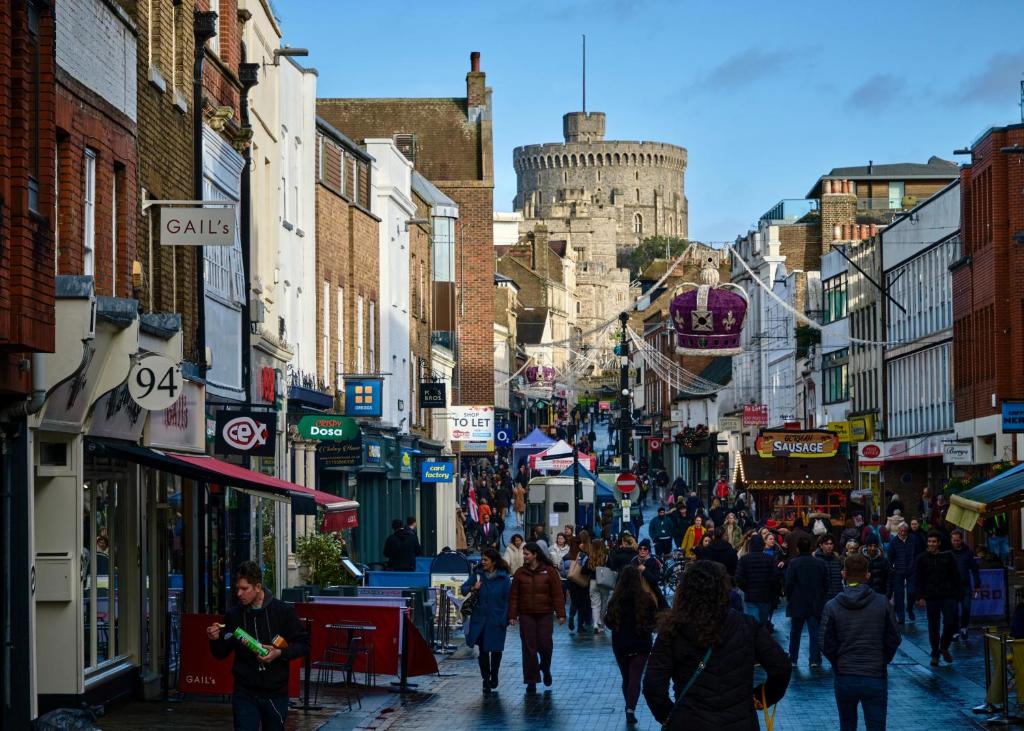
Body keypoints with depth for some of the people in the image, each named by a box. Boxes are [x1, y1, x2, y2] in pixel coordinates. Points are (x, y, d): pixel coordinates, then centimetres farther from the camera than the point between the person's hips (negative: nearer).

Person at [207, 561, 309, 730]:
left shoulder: (283, 611, -4)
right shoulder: (234, 615, 1)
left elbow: (303, 645, 0)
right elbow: (221, 654, 9)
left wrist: (280, 653, -16)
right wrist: (215, 640, -12)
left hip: (275, 693, -1)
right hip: (245, 694, 1)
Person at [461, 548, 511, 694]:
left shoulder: (503, 578, -6)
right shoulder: (477, 574, 0)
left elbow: (507, 599, -5)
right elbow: (463, 589, 6)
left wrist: (505, 619, -10)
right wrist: (472, 588, -16)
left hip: (496, 620, -1)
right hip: (480, 619, 1)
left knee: (496, 649, 11)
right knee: (483, 650, 2)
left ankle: (494, 676, 32)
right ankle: (486, 680, 9)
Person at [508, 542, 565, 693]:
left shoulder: (549, 571, -2)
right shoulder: (520, 573, 4)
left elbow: (557, 594, -3)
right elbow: (514, 596, 4)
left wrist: (561, 614, -9)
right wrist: (512, 615, -2)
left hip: (544, 615, -2)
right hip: (526, 615, 2)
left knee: (545, 645, -1)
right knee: (529, 648, 1)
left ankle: (545, 669, 31)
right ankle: (531, 681, 8)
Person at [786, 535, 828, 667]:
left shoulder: (793, 563, -11)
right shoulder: (821, 563, -1)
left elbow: (789, 583, -11)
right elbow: (826, 583, 4)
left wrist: (789, 598, 4)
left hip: (797, 604, -2)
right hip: (816, 604, 2)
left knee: (795, 632, 10)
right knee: (815, 632, 3)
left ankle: (792, 659, 15)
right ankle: (815, 660, -3)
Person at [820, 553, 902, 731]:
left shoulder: (832, 606, -6)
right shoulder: (882, 603, -6)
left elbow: (826, 645, -5)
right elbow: (894, 639, -1)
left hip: (844, 678, 1)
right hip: (875, 677, -1)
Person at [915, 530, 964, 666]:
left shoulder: (948, 557, 4)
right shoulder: (921, 559, 2)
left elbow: (956, 577, 8)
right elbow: (918, 580, 2)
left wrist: (958, 594, 3)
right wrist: (920, 597, -7)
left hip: (948, 597, 0)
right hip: (931, 598, 0)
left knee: (950, 623, -7)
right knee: (933, 627, 4)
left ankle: (944, 647, 17)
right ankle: (935, 655, 14)